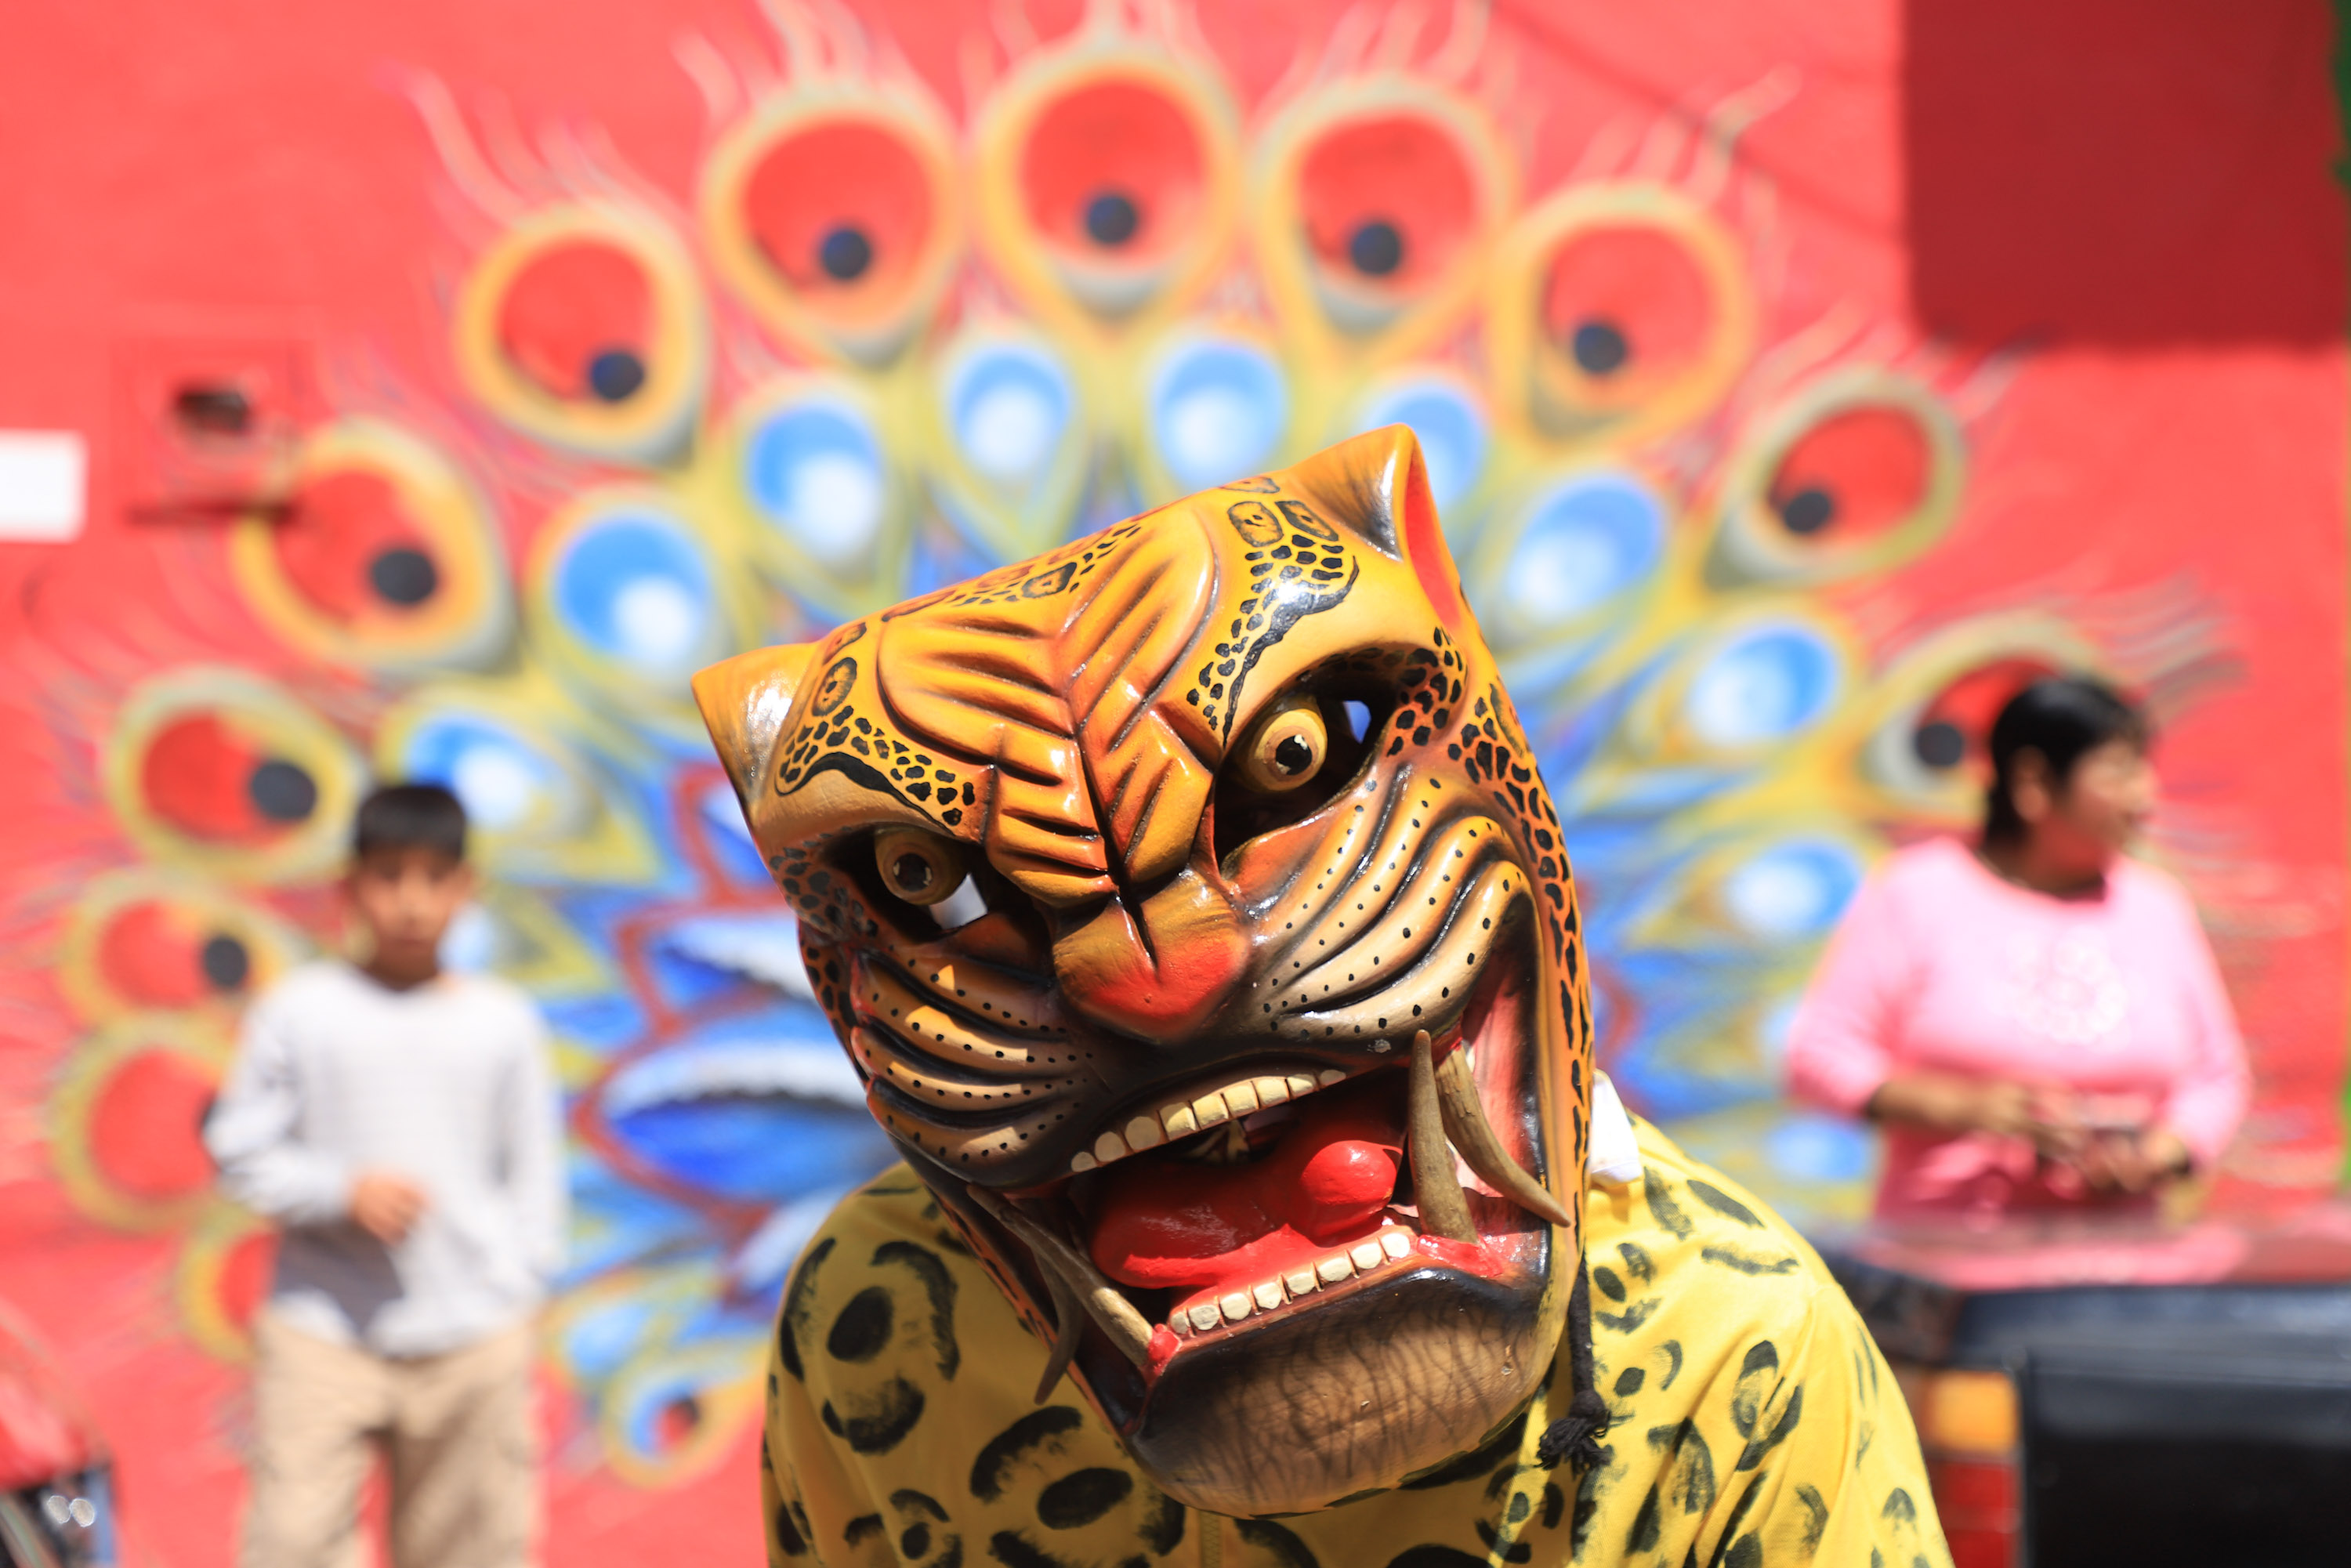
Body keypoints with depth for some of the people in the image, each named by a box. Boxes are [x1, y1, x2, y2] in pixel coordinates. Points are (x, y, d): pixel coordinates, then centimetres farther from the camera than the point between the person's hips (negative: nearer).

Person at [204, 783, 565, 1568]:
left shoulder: (504, 1021, 5)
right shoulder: (300, 1009, 1)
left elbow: (533, 1170, 10)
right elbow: (240, 1149, 3)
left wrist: (514, 1287, 2)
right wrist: (343, 1190, -11)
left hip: (474, 1341, 2)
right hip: (324, 1333, -1)